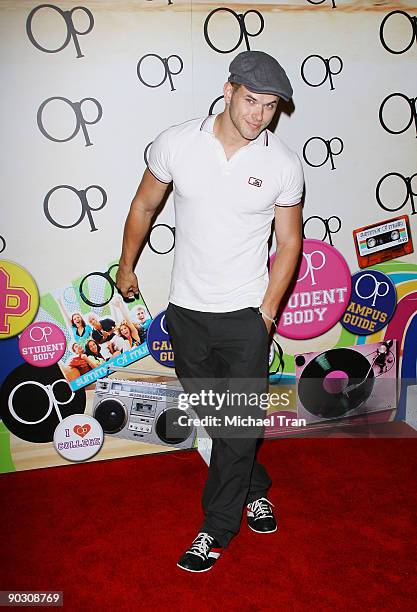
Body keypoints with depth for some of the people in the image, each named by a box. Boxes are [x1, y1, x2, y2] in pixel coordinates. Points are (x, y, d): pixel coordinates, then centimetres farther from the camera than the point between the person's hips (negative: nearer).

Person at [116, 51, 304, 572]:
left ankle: (218, 528, 22)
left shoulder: (284, 164, -8)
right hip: (186, 309, 2)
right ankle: (255, 488, 41)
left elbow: (290, 241, 1)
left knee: (239, 422, 3)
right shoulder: (176, 143, -7)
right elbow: (144, 205, 7)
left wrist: (268, 309, -2)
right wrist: (126, 265, 15)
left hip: (246, 313, -2)